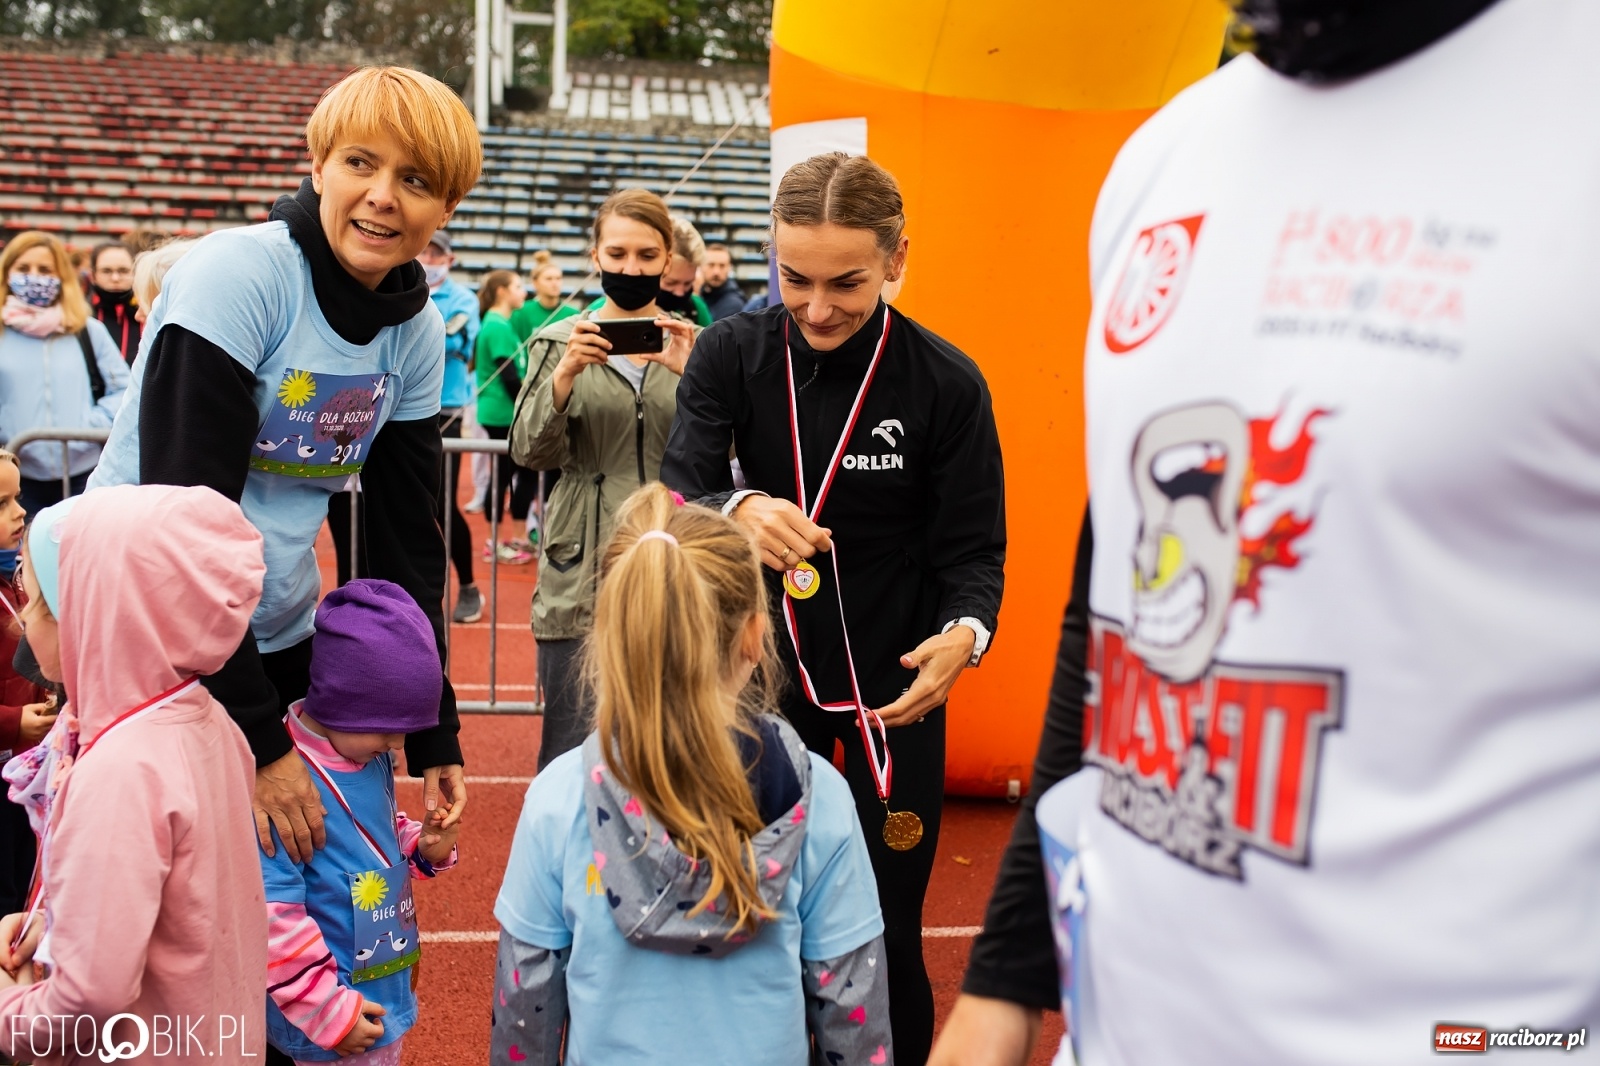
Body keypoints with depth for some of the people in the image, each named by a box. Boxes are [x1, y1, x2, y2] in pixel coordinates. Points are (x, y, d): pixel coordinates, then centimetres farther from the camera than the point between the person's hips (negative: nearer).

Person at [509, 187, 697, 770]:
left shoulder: (692, 346, 8)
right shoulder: (558, 343, 7)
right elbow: (530, 451, -2)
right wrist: (564, 376, -18)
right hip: (582, 576, -1)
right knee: (574, 751, 1)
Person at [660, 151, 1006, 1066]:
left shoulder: (946, 385, -14)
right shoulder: (733, 356, -9)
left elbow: (973, 549, -9)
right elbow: (677, 497, -15)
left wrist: (966, 632, -30)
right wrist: (739, 509, -39)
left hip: (897, 679, -2)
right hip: (767, 669, 2)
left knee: (885, 931, 7)